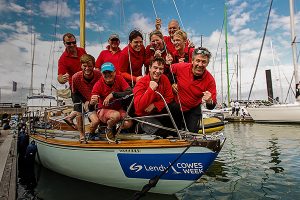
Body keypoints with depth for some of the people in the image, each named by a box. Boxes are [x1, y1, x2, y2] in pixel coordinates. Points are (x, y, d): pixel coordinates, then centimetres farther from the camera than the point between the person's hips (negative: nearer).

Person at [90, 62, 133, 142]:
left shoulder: (119, 79, -10)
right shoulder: (98, 85, -16)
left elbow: (130, 92, -24)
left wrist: (113, 94, -30)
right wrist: (92, 103, -44)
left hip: (118, 109, 3)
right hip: (104, 110, -2)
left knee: (128, 123, -24)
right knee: (116, 115, -35)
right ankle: (108, 130, 0)